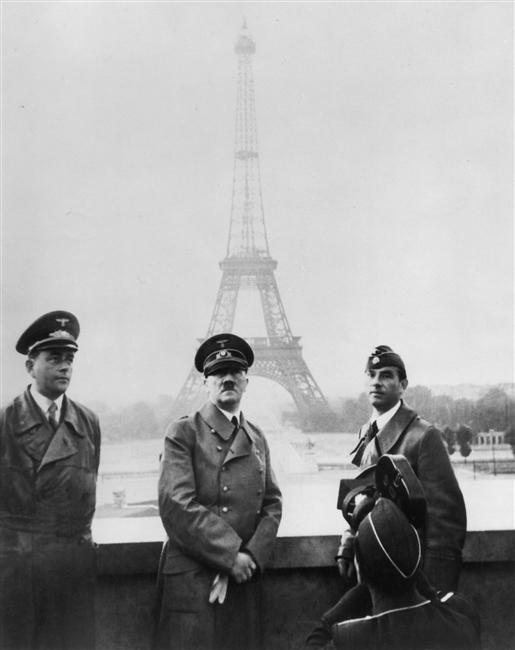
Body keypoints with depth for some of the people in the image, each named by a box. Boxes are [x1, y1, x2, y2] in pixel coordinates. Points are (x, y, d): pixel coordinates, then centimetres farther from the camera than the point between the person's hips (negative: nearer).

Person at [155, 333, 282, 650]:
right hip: (192, 579, -5)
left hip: (244, 578, 5)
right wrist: (230, 556, -14)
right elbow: (177, 505, -12)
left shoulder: (257, 439, 15)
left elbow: (272, 504, 10)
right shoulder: (183, 433, -2)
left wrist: (251, 557, -7)